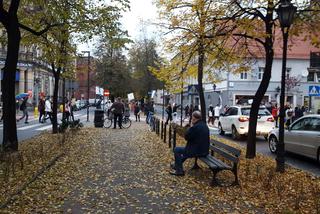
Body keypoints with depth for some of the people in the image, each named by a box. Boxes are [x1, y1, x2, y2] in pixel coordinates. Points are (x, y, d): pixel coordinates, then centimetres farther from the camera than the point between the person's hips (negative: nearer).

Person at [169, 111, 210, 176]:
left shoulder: (195, 127, -23)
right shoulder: (205, 125, 6)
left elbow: (186, 137, -11)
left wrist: (191, 126, -7)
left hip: (197, 151, -9)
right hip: (204, 150, 9)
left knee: (176, 150, 4)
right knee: (186, 149, 34)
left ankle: (179, 170, 9)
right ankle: (176, 165, 47)